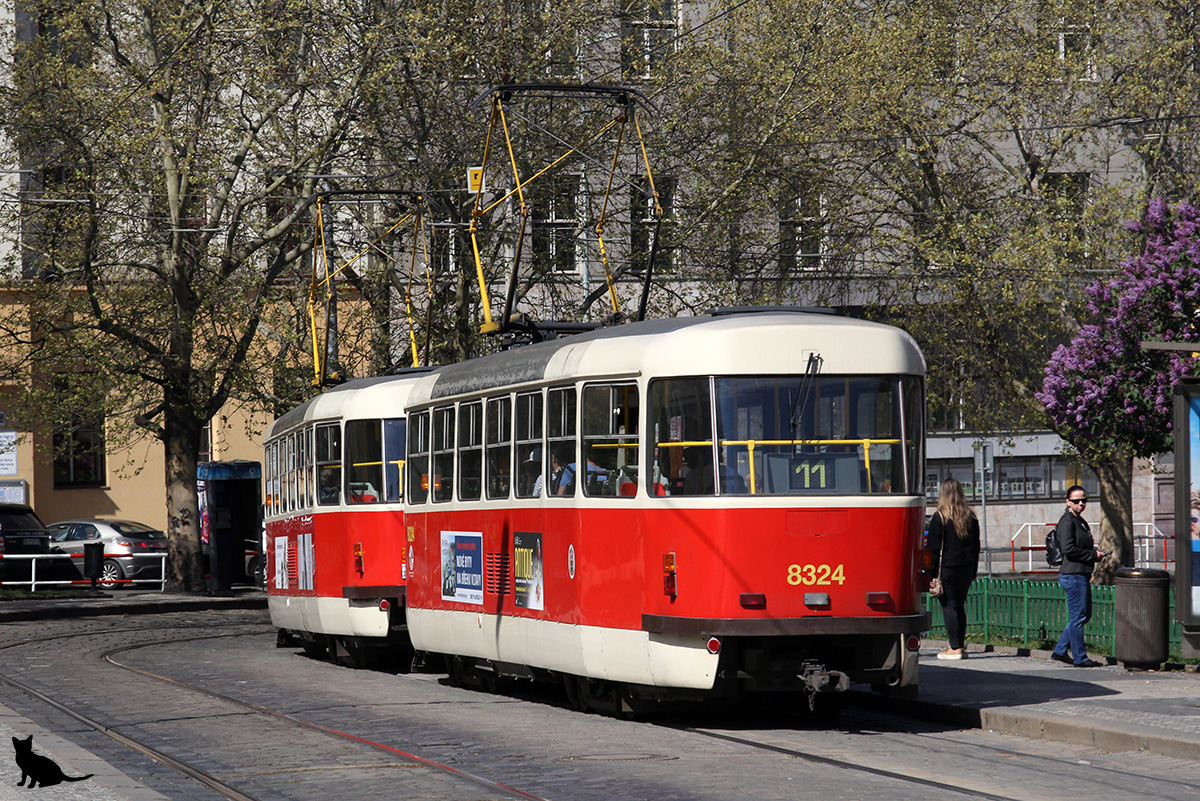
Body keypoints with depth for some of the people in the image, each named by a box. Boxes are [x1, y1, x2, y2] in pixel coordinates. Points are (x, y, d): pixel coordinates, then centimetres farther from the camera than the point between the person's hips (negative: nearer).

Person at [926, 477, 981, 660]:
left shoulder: (939, 517, -9)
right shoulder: (971, 517, 7)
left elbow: (934, 547, -10)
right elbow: (976, 546, 12)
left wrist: (933, 574, -7)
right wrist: (973, 573, 18)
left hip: (947, 569, -5)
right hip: (966, 569, 5)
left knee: (949, 606, -3)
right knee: (960, 605, 13)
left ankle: (955, 647, -6)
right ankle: (960, 645, 15)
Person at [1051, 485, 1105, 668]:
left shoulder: (1080, 521, 19)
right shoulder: (1067, 522, -12)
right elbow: (1069, 549, -21)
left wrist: (1094, 553, 11)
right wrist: (1093, 555, -14)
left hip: (1082, 575, 11)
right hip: (1072, 575, -11)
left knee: (1084, 615, 15)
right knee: (1078, 617, -5)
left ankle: (1060, 651, 20)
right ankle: (1079, 658, 1)